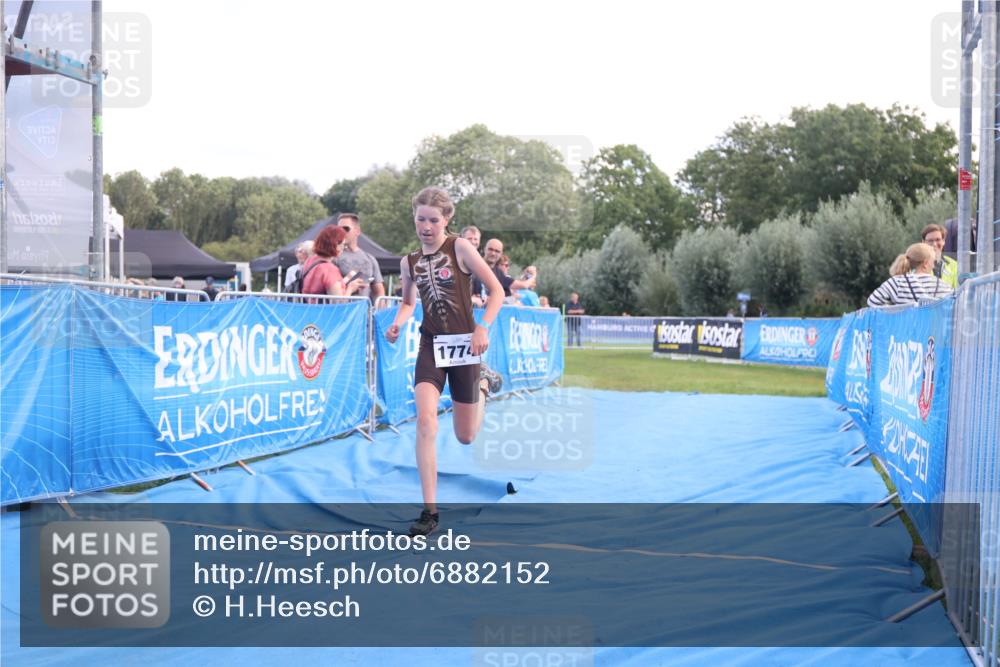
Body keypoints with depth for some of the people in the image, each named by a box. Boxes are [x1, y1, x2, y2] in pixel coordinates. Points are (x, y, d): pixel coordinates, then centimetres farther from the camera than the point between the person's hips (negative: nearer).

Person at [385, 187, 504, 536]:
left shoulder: (460, 247, -8)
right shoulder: (409, 262, 4)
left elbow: (496, 291, -8)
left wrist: (482, 328, -21)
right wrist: (397, 324, -1)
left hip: (464, 346, -2)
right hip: (431, 345, 2)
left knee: (465, 437, 8)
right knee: (425, 422, -18)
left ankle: (484, 382, 41)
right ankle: (430, 511, -13)